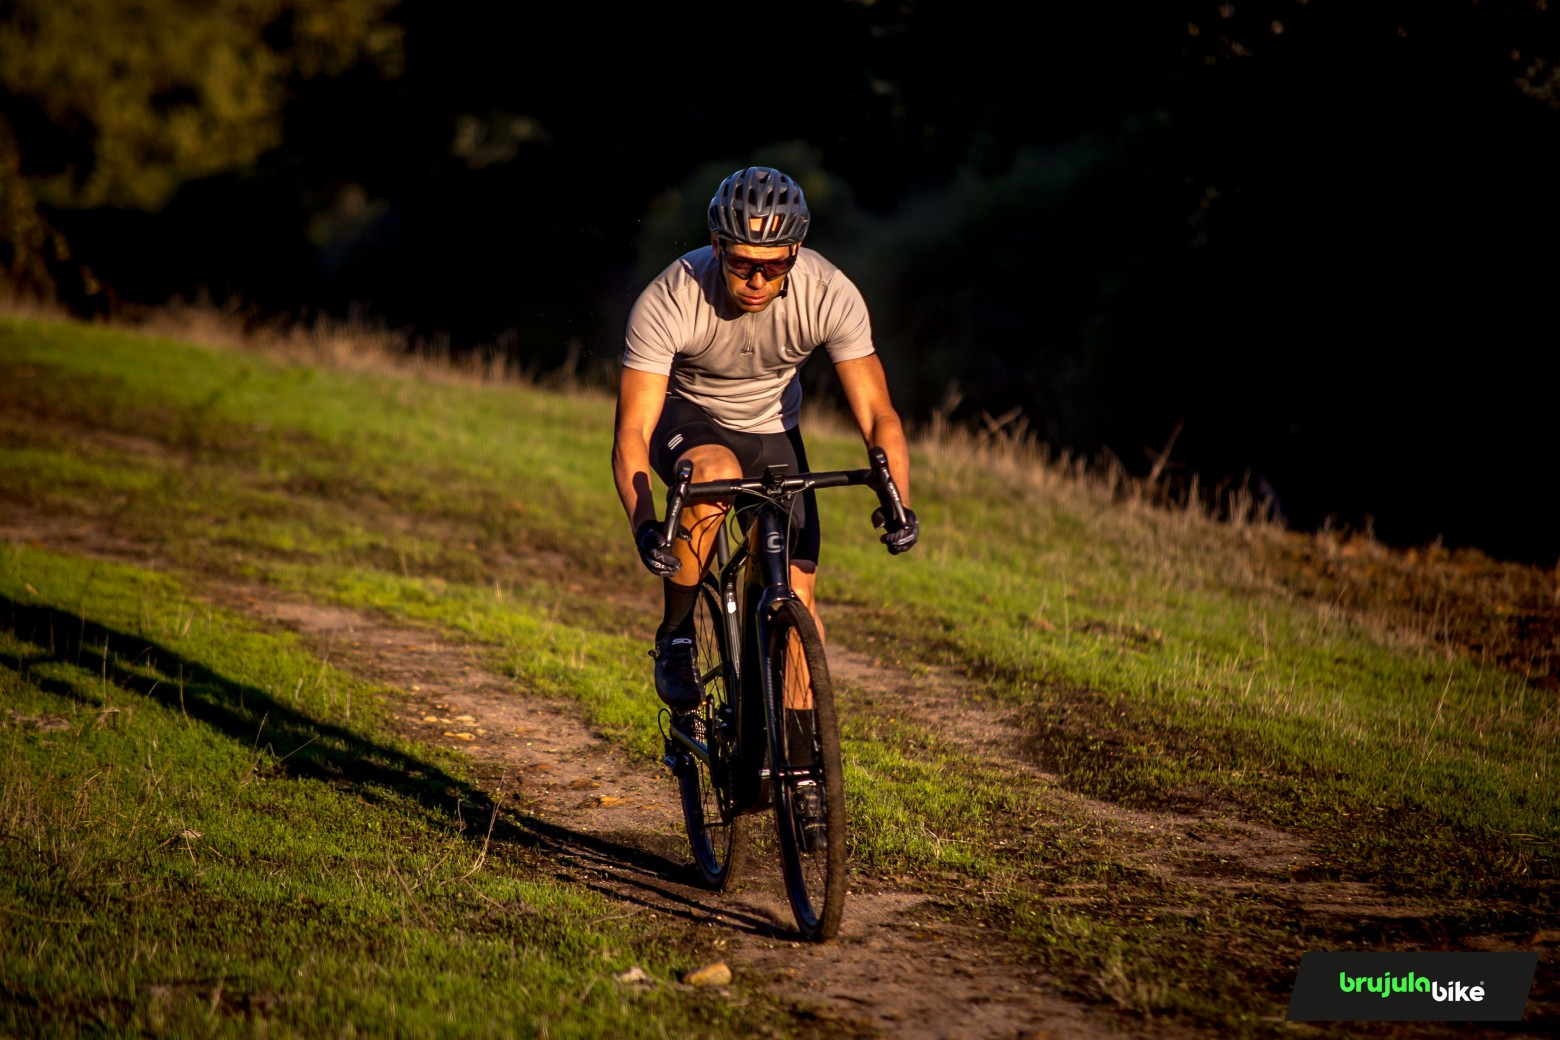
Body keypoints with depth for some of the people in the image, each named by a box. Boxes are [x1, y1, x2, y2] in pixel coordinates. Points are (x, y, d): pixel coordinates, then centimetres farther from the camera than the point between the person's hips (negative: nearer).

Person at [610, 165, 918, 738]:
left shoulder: (831, 297, -28)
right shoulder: (669, 301, -33)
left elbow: (876, 413, -24)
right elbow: (631, 434, -34)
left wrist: (898, 503, -41)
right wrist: (643, 525, -50)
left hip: (771, 429, 3)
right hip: (686, 417, -3)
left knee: (796, 597, -9)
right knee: (716, 474, -37)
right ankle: (675, 638, -18)